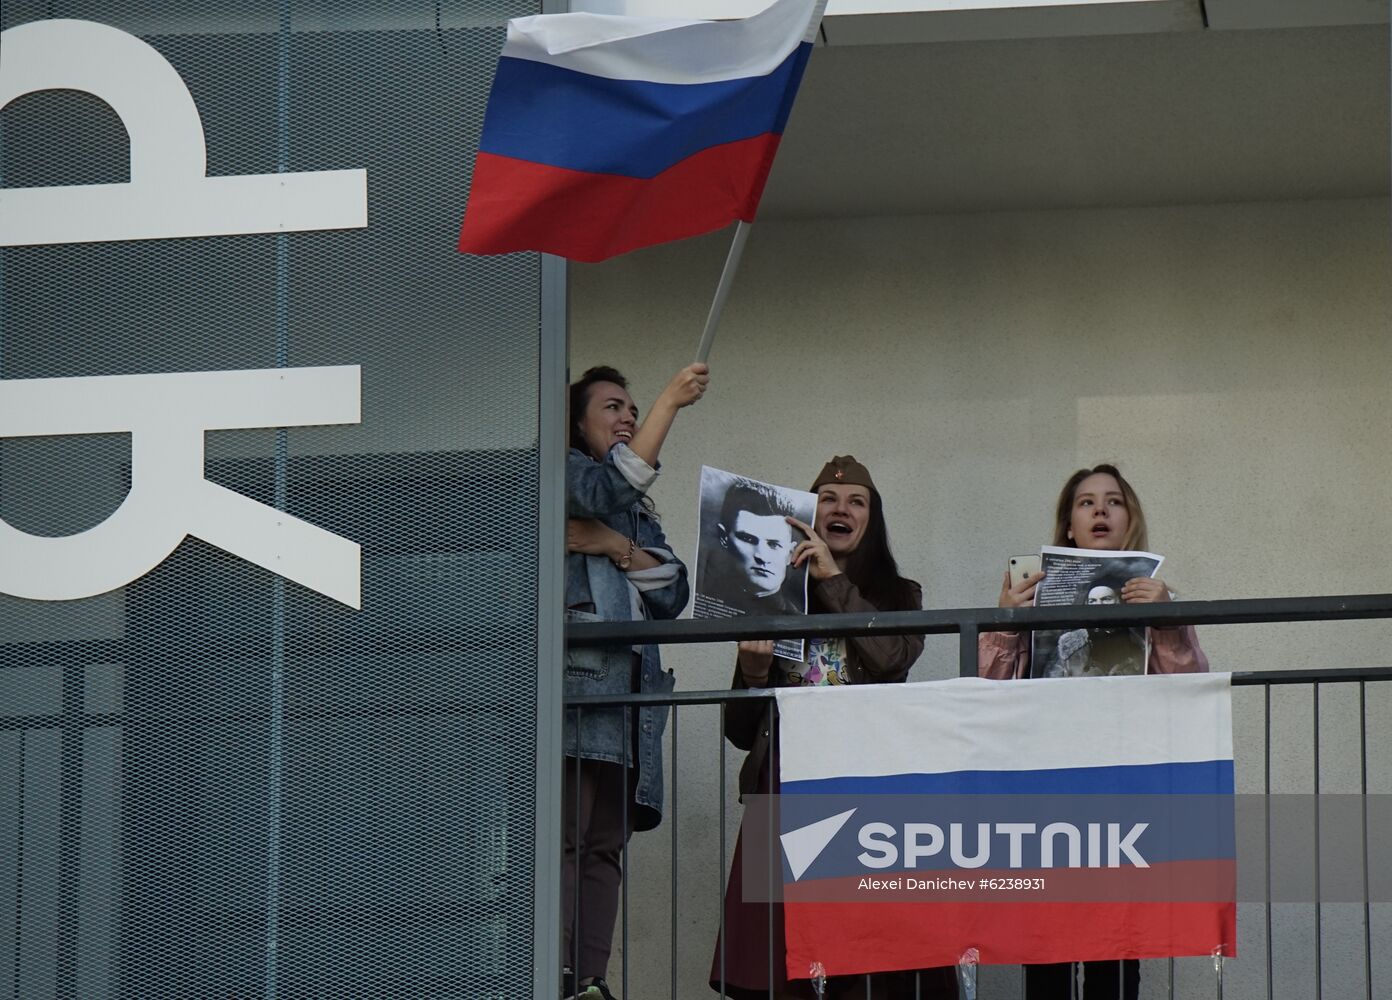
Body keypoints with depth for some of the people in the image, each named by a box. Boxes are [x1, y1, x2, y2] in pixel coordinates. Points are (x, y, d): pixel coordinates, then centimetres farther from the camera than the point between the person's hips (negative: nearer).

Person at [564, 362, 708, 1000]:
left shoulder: (639, 514, 29)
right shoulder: (561, 471, 8)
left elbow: (674, 594, 17)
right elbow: (611, 486, -15)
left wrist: (620, 548, -1)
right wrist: (671, 401, -15)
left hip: (630, 693, 8)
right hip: (574, 679, -8)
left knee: (605, 847, 0)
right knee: (565, 840, -16)